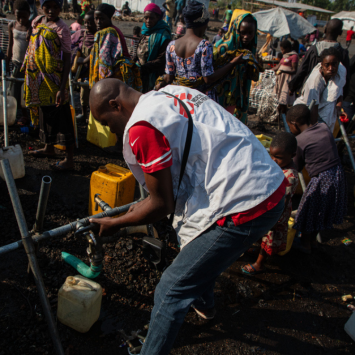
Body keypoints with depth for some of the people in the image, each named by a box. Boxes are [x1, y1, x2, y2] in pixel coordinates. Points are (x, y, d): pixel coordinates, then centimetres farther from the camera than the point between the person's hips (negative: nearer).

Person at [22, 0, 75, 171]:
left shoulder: (62, 29, -13)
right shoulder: (37, 21, 9)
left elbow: (67, 60, -16)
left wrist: (62, 88, -22)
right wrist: (27, 65, 24)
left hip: (54, 80, -7)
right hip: (38, 77, 8)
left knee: (60, 116, -5)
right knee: (45, 112, 18)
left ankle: (69, 159, 1)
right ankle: (49, 148, 35)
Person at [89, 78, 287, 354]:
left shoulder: (141, 127, -14)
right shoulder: (173, 93, 14)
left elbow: (162, 205, -8)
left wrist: (115, 224, 8)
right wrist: (148, 203, 29)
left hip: (244, 209, -10)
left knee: (171, 292, 1)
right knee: (197, 243, 34)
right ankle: (204, 303, 60)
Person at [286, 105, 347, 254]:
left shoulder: (299, 141, -13)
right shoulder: (324, 127, 3)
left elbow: (297, 167, -3)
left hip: (321, 179, -7)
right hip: (338, 174, 7)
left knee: (310, 212, 14)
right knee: (322, 210, 23)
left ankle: (305, 244, 32)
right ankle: (313, 239, 42)